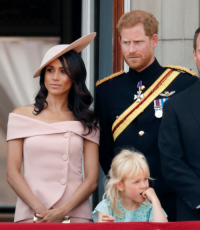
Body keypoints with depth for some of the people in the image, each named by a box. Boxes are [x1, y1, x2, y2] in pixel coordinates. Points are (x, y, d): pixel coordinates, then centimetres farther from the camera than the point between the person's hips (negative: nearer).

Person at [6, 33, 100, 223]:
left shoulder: (86, 121, 8)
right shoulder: (22, 115, 7)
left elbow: (92, 179, 3)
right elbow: (12, 173, 2)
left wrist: (62, 212, -11)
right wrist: (40, 210, -10)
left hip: (75, 214, 0)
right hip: (30, 214, 0)